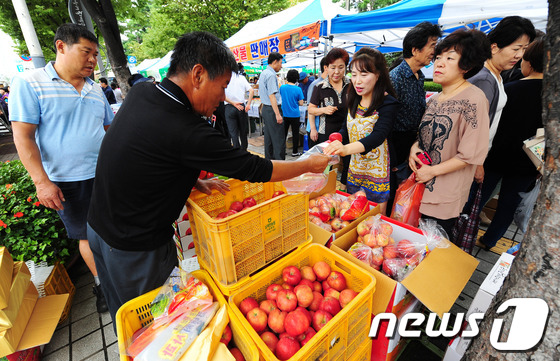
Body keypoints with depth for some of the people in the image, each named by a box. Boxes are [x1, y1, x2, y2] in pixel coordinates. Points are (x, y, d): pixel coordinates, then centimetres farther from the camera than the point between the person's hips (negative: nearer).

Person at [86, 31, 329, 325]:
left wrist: (192, 180, 0)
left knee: (122, 312, 28)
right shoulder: (187, 132, -31)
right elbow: (256, 169, -24)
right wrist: (310, 164, -10)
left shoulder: (139, 93, -4)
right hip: (135, 247, -9)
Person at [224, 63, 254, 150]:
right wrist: (248, 104, -9)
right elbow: (251, 90, -5)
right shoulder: (242, 78, 6)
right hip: (242, 107, 2)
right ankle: (244, 150, 28)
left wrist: (233, 103, -12)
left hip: (229, 107, -2)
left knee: (233, 133, 3)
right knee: (243, 132, 15)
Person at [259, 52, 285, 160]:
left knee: (269, 138, 14)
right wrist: (278, 114, -23)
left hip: (265, 109, 10)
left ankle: (269, 159, 23)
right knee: (279, 140, -8)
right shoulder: (271, 75, -14)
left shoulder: (263, 73, 17)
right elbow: (271, 96, -21)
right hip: (272, 109, -10)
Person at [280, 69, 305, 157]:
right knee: (295, 133, 7)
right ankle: (295, 152, 14)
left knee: (283, 132, 14)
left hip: (284, 114, 3)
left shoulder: (282, 87, -3)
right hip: (294, 115, -3)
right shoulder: (298, 89, -11)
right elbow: (301, 103, -7)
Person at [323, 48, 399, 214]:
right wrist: (335, 140, -12)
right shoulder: (354, 100, 4)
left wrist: (346, 149, -48)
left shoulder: (388, 103, -16)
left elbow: (377, 136, -31)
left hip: (377, 175, -5)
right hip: (354, 170, 6)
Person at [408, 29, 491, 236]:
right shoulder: (434, 99, 9)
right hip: (420, 187, 7)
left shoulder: (473, 99, -14)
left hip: (445, 196, -7)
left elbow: (472, 153, -17)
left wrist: (432, 171, -16)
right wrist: (415, 147, -3)